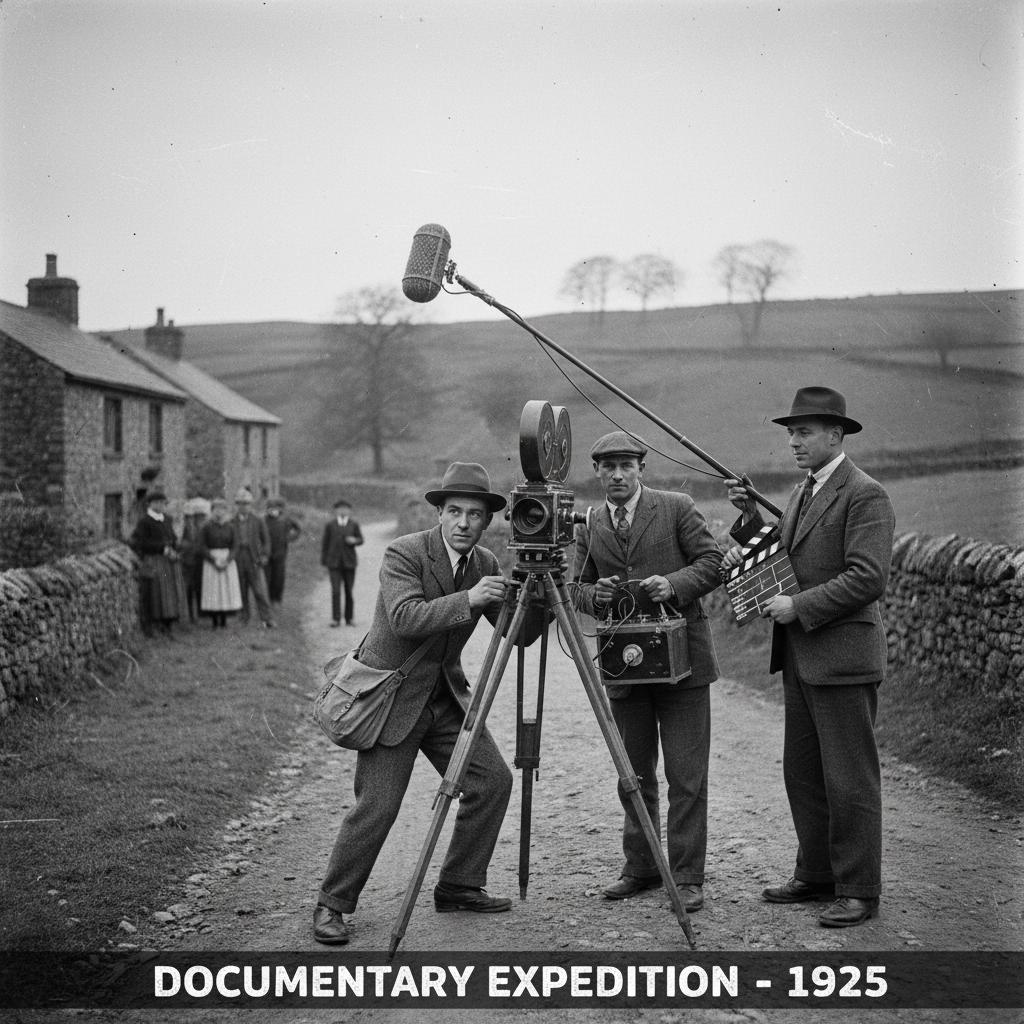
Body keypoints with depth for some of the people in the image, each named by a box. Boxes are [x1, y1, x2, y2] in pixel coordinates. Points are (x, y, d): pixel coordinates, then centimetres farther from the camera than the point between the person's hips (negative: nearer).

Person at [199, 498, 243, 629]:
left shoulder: (231, 527, 4)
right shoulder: (206, 527, -1)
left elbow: (235, 547, 2)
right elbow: (202, 547, -3)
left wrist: (226, 561, -13)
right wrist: (214, 560, -14)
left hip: (228, 562, 2)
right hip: (211, 563, -2)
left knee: (228, 590, -1)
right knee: (213, 592, -4)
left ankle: (224, 621, 5)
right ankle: (215, 622, 1)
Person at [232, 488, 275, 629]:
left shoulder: (258, 522, 8)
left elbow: (266, 541, 12)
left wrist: (264, 555, -1)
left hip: (254, 562, -1)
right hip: (237, 562, 1)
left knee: (261, 591, -7)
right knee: (240, 592, 3)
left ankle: (267, 619, -8)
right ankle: (244, 619, 12)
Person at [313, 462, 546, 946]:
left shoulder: (485, 564, 2)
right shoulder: (404, 553, -16)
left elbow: (520, 633, 0)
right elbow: (404, 618, -31)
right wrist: (467, 600, -40)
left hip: (446, 695, 6)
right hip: (392, 695, -6)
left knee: (493, 780, -1)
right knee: (376, 806, -11)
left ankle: (458, 886, 16)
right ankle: (332, 904, 6)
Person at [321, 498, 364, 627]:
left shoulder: (354, 525, 6)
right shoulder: (330, 525, 4)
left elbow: (361, 540, 9)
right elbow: (325, 544, 6)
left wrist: (354, 540, -14)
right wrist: (323, 562, 3)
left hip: (349, 562, 1)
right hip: (334, 562, -1)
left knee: (349, 591, 4)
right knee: (335, 591, -10)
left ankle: (349, 618, 14)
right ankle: (336, 619, -8)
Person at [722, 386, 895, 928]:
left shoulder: (865, 495, -12)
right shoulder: (802, 493, 16)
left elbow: (868, 578, -20)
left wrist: (798, 606, -19)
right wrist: (748, 517, 1)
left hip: (843, 657, -9)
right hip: (800, 658, 9)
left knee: (850, 780, -1)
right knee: (802, 775, 15)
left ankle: (858, 890, 8)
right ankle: (816, 874, 27)